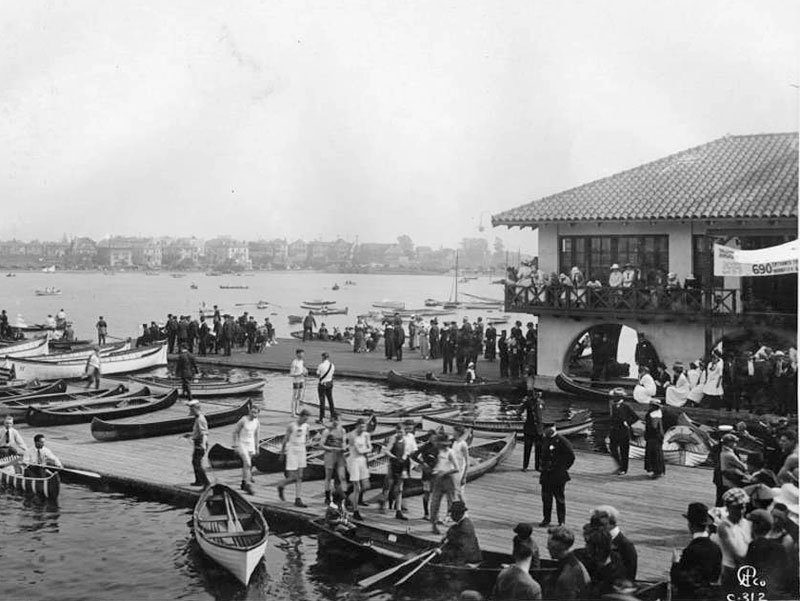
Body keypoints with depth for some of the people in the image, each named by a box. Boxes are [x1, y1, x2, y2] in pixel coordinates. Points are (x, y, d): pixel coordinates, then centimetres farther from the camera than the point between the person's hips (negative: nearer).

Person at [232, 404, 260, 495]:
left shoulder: (257, 422, 1)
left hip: (251, 445, 5)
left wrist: (257, 447, 15)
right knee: (247, 463, -18)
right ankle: (248, 485, -21)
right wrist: (236, 445, -8)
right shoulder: (243, 420, -14)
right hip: (242, 444, -5)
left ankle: (243, 482, 27)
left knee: (246, 464, 13)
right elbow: (235, 432, -6)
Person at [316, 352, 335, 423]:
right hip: (329, 383, 5)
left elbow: (318, 375, -6)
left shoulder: (321, 365, -17)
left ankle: (321, 418, 1)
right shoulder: (332, 365, -2)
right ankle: (333, 415, 27)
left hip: (322, 384, -5)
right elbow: (332, 375, 6)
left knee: (322, 401, -1)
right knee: (330, 399, 18)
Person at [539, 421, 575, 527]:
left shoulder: (561, 441, -13)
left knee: (559, 498, 1)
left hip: (558, 475, -6)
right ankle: (546, 519, 18)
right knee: (546, 497, 8)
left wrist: (564, 468, -6)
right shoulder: (545, 440, 10)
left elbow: (571, 456, -9)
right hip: (546, 475, 6)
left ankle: (562, 521, 9)